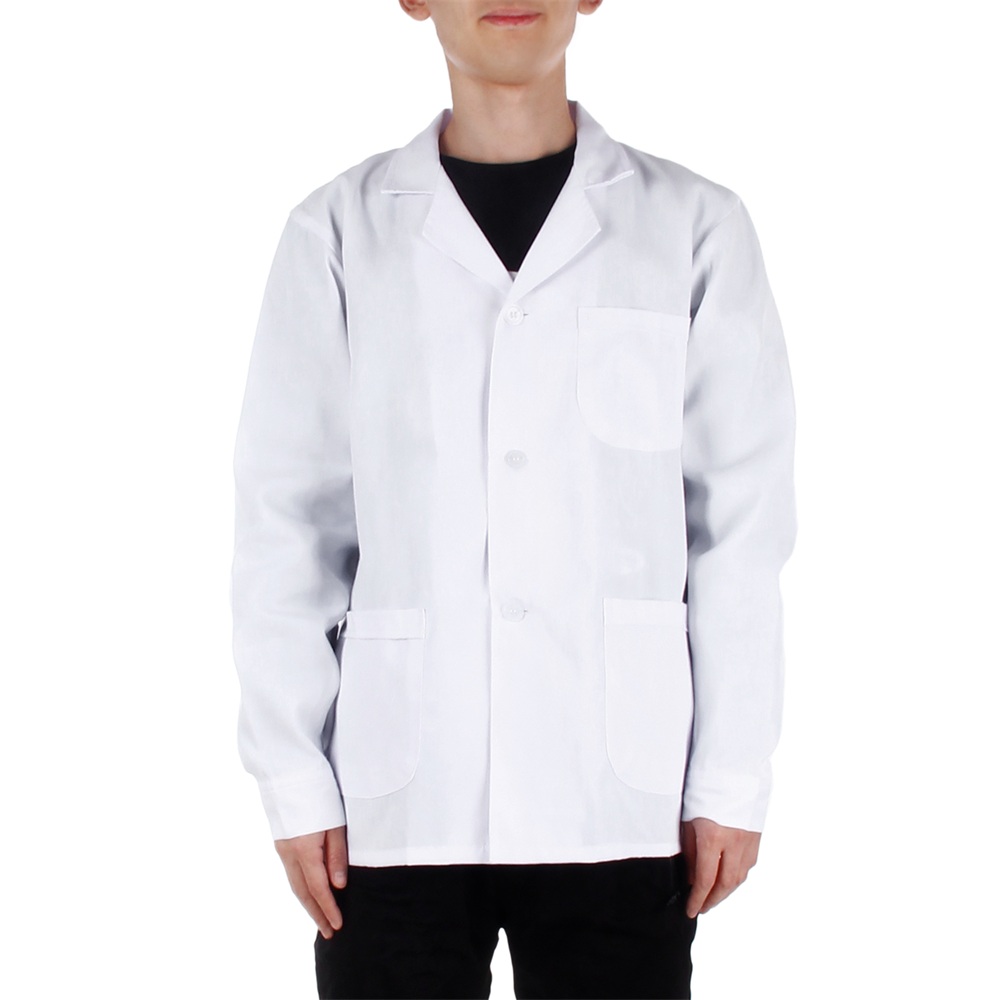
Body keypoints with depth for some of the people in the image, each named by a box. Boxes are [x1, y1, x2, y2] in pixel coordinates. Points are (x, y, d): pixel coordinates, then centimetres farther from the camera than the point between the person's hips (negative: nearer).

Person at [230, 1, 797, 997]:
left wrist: (733, 780, 1)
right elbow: (285, 526, 4)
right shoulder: (339, 233, 4)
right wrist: (294, 778, 0)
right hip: (397, 799, 0)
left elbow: (742, 526, 4)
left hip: (620, 801, 0)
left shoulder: (695, 227, 4)